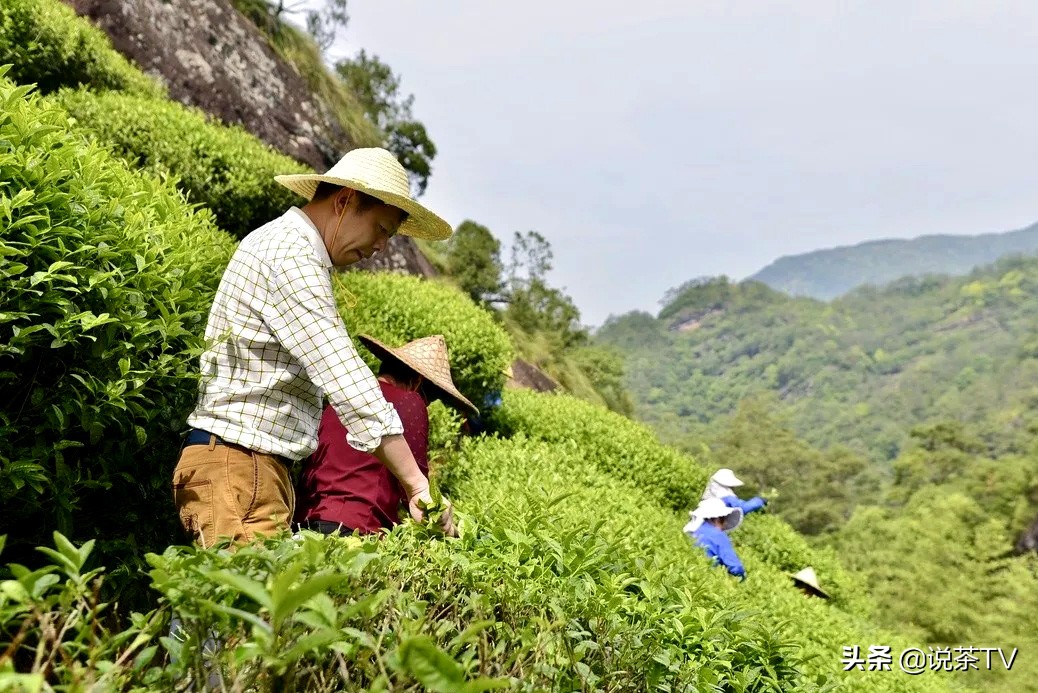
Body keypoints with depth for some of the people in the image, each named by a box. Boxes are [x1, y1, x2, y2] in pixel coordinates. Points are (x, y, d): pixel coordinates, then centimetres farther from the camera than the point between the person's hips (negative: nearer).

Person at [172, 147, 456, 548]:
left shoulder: (283, 241, 20)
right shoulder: (292, 250, -13)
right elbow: (345, 379, -22)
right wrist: (417, 484, -23)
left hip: (261, 466, 10)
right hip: (238, 462, -10)